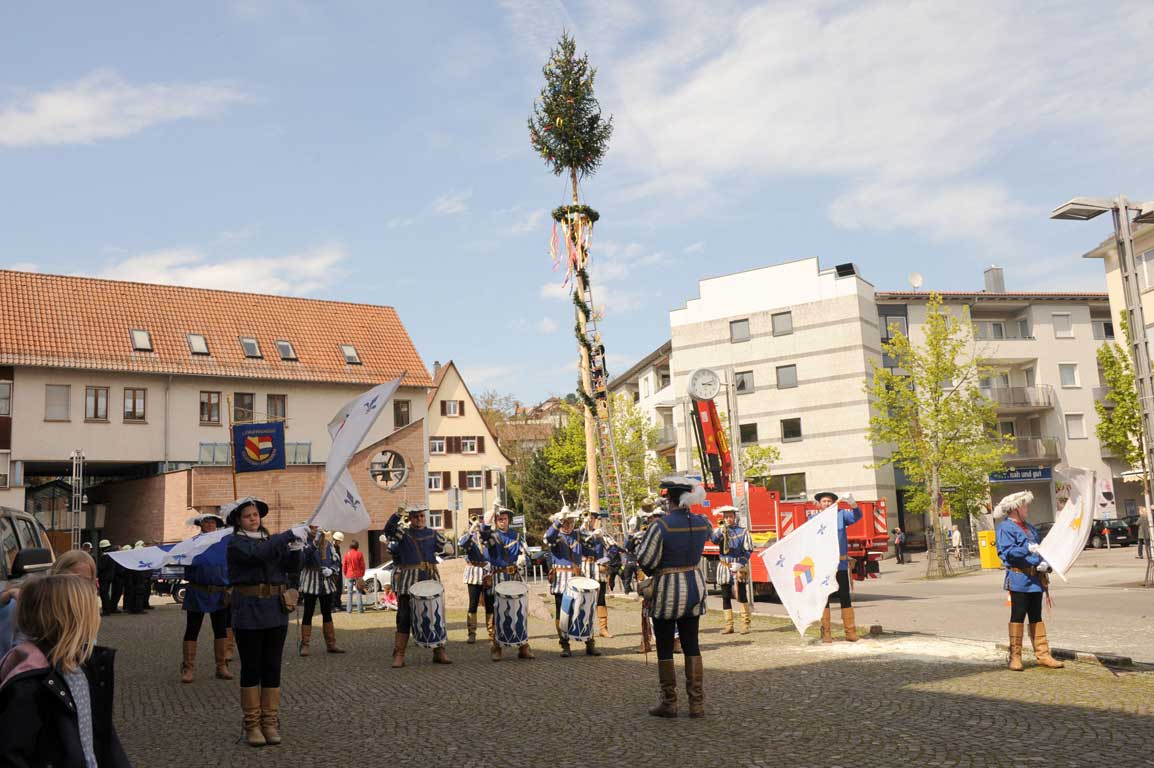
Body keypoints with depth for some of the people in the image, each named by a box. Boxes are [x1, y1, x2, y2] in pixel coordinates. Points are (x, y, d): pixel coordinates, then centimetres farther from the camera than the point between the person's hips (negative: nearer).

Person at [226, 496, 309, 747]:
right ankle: (252, 724, 11)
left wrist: (295, 548, -20)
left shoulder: (271, 539, 14)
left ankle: (270, 722, 12)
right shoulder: (236, 543, -3)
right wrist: (290, 534, -27)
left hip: (276, 611, 4)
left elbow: (289, 565, -1)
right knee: (251, 667, 2)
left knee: (272, 667, 6)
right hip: (248, 611, -4)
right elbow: (259, 554, -24)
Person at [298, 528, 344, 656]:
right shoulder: (305, 543, -8)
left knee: (327, 613, 11)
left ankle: (331, 644, 18)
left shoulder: (328, 543, 6)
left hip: (327, 584, 5)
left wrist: (331, 570, -10)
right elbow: (304, 558, -28)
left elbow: (336, 561, 11)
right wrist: (315, 543, -39)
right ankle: (304, 645, 8)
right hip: (310, 584, -5)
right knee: (308, 613, 0)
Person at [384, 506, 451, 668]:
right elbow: (388, 529, -17)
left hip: (430, 580, 3)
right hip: (408, 581, -3)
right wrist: (398, 514, -29)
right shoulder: (403, 533, 2)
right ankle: (399, 656, 2)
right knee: (404, 618, -2)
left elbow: (441, 548, 22)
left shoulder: (433, 534, 12)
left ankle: (439, 652, 14)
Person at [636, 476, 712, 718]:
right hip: (695, 588, 5)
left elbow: (645, 560, -18)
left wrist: (653, 572, 4)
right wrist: (692, 503, 21)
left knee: (665, 648, 7)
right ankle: (697, 703, 13)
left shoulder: (660, 525, -18)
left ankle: (669, 703, 14)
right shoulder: (702, 522, -2)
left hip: (668, 590, -5)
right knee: (691, 645, 12)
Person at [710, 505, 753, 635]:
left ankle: (745, 624, 1)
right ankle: (729, 625, 11)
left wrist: (740, 563, -12)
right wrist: (721, 530, -32)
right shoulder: (719, 531, 7)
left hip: (740, 568, -2)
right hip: (724, 567, 2)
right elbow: (714, 540, -15)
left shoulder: (743, 532, 2)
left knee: (742, 596, -5)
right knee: (726, 597, 5)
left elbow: (748, 550, -1)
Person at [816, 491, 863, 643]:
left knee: (845, 598, 2)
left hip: (840, 564, 0)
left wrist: (852, 503, -28)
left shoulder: (841, 515, 8)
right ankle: (826, 632, 8)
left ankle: (850, 631, 7)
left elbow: (856, 516, -8)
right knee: (824, 599, 2)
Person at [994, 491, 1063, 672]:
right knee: (1018, 616, -3)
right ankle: (1015, 656, 3)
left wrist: (1045, 563, -3)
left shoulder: (1030, 528, 20)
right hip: (1019, 579, -7)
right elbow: (1006, 552, -17)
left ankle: (1042, 654, 15)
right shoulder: (1004, 528, -6)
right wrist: (1028, 549, -30)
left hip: (1036, 579, 8)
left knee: (1036, 617, 11)